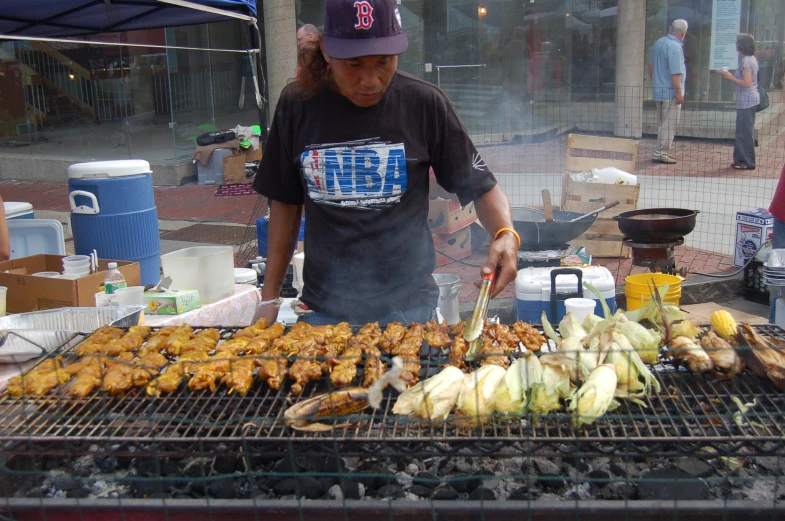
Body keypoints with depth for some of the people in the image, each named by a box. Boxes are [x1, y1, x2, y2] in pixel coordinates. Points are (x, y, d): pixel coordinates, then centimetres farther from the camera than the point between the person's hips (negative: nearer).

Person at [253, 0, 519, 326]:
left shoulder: (424, 103, -7)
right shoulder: (297, 105, -2)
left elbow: (481, 187, -1)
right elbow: (286, 203, 7)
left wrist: (506, 234, -22)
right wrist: (269, 298, 7)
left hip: (407, 307, -1)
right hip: (323, 308, 2)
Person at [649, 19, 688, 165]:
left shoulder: (658, 43, 8)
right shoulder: (675, 47, -18)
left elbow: (651, 66, 16)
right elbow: (675, 73, -22)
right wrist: (679, 93, -17)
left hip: (657, 90, 9)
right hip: (671, 92, -9)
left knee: (662, 123, 16)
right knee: (670, 124, -2)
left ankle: (662, 151, 22)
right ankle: (661, 154, -1)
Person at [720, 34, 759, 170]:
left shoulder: (745, 61, -17)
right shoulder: (751, 59, 14)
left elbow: (747, 83, -23)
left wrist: (730, 77, -16)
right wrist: (731, 76, 12)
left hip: (746, 100, -11)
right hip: (749, 99, 11)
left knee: (745, 132, -5)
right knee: (744, 131, 15)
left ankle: (748, 162, 0)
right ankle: (742, 159, 22)